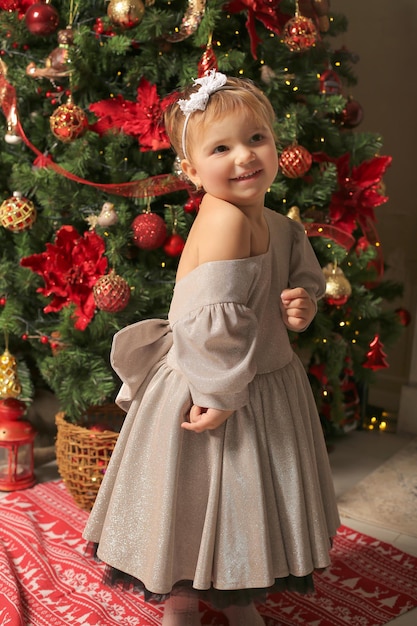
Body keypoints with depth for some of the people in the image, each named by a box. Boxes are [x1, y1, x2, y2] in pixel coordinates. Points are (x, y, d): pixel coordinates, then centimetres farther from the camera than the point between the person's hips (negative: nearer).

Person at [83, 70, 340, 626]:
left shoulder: (276, 225, 2)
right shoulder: (225, 220, -27)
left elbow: (304, 276, 16)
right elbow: (214, 319, -30)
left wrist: (302, 303, -6)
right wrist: (221, 393, -23)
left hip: (262, 384, 9)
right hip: (211, 388, -9)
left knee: (244, 503, 25)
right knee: (196, 505, 12)